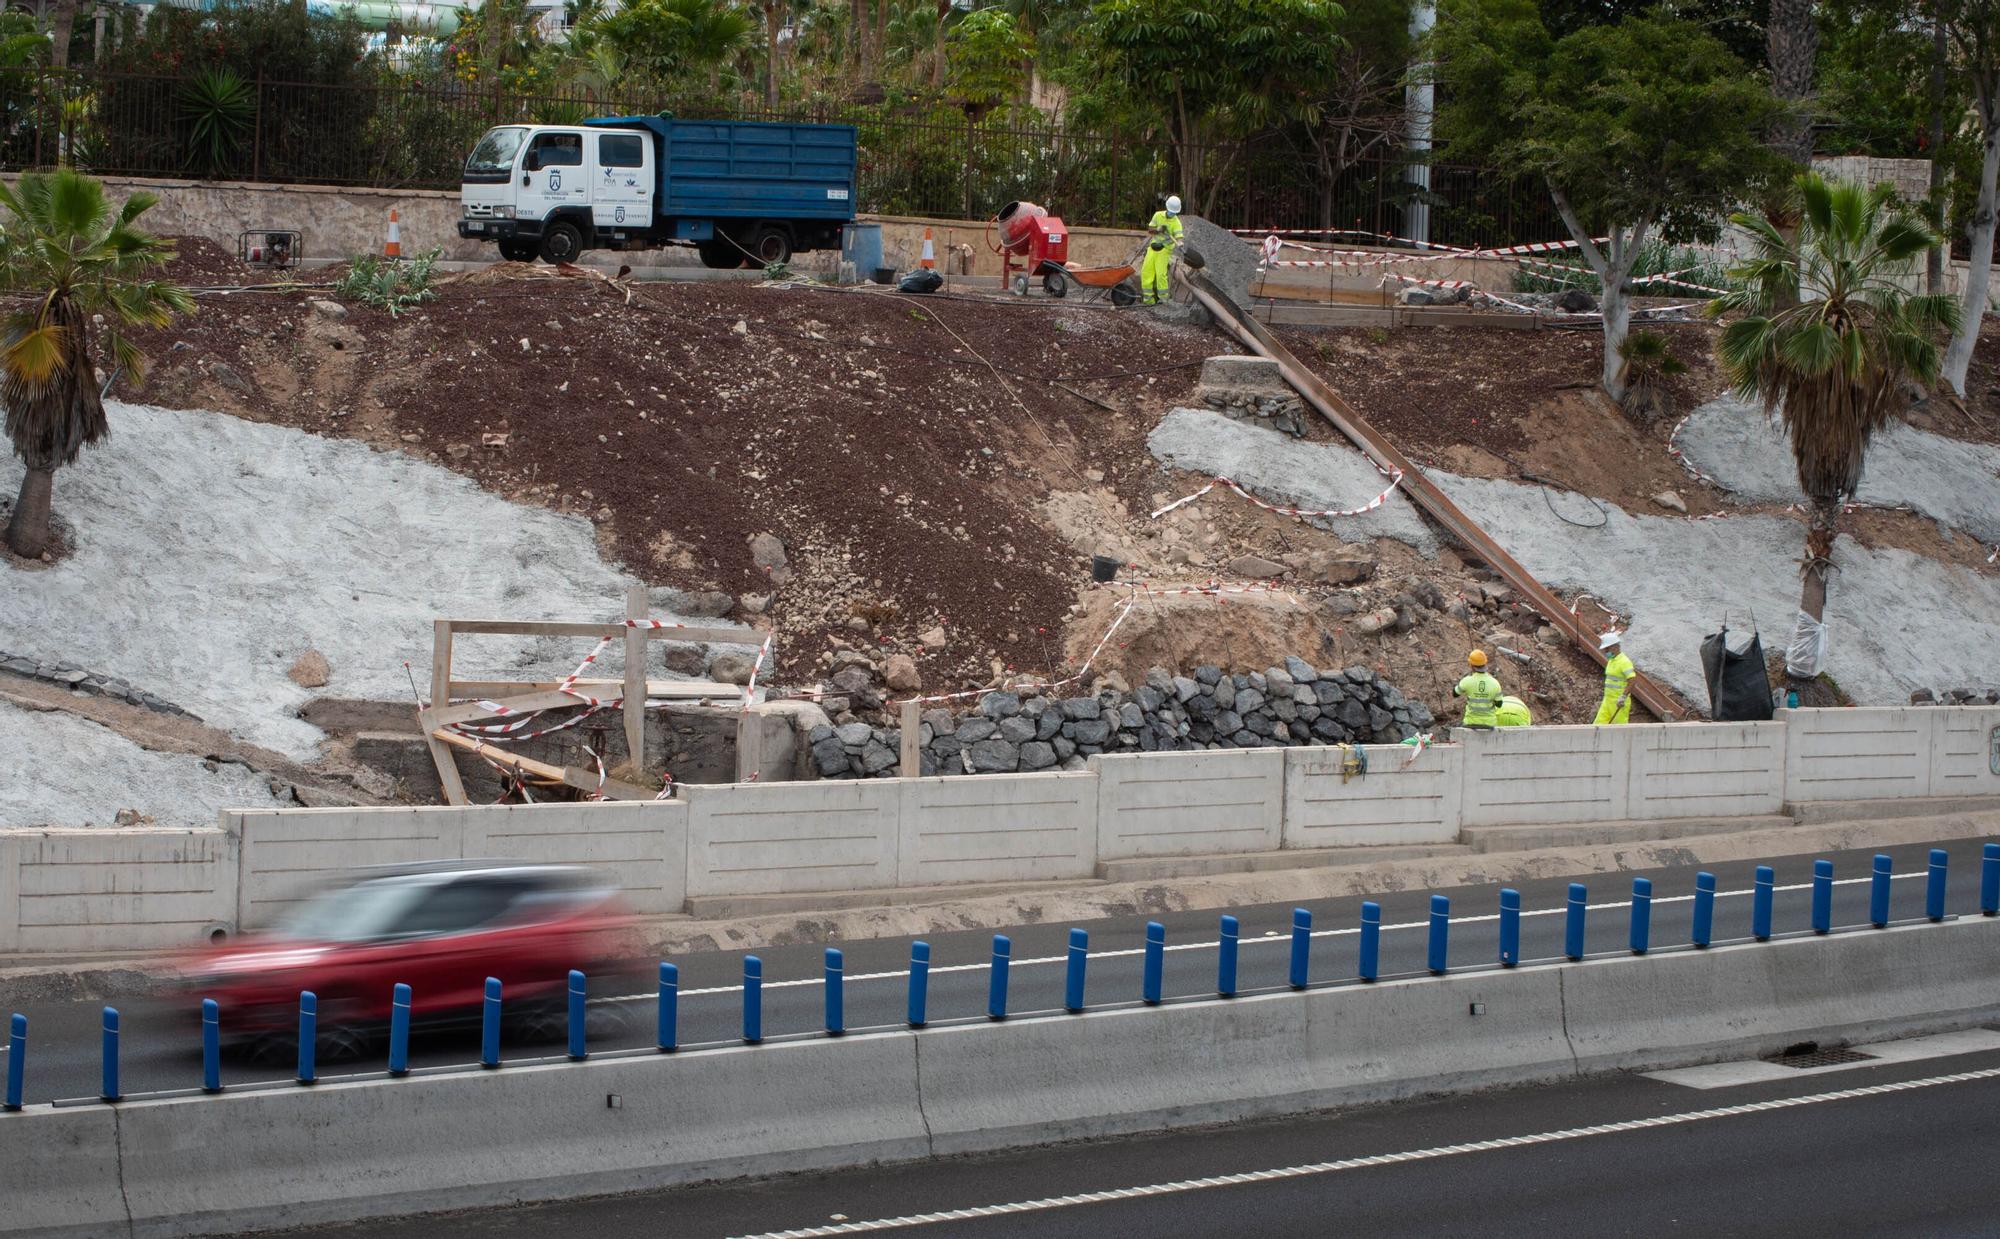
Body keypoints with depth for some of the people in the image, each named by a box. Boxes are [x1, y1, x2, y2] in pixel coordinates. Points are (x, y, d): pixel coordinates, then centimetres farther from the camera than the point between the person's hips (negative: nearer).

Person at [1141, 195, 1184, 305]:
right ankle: (1148, 299, 12)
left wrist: (1179, 244, -47)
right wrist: (1158, 230, -18)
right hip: (1153, 246, 5)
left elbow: (1178, 237, -24)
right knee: (1146, 271, 3)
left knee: (1161, 273, -15)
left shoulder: (1176, 222, -12)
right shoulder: (1158, 215, 1)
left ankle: (1163, 298, -3)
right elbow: (1149, 229, 3)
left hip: (1165, 249, -5)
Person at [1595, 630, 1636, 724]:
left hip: (1619, 703, -9)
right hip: (1608, 701, 9)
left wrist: (1623, 697, -31)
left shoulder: (1624, 661, -16)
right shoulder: (1611, 660, 14)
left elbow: (1632, 681, -25)